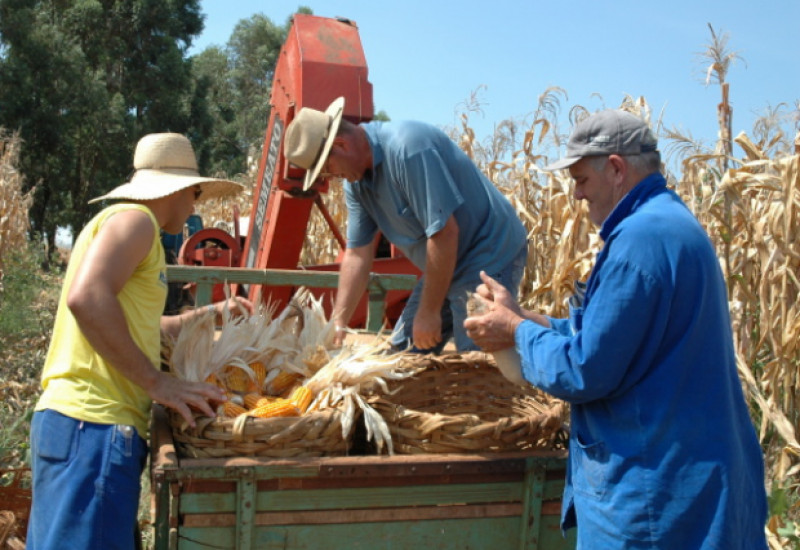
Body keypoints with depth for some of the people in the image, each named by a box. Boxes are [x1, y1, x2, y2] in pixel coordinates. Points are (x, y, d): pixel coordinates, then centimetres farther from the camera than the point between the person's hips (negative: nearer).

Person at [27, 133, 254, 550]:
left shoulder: (122, 221, 25)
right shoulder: (134, 218, -4)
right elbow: (87, 297, -23)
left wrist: (212, 313, 43)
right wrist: (156, 381, -20)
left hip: (81, 422, 10)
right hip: (94, 424, -10)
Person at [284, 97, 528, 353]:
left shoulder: (406, 148, -27)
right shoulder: (356, 181, 1)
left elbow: (444, 232, -28)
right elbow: (357, 254, 4)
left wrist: (429, 312, -21)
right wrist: (338, 322, -3)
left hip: (490, 257, -9)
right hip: (445, 267, 9)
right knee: (402, 352, 12)